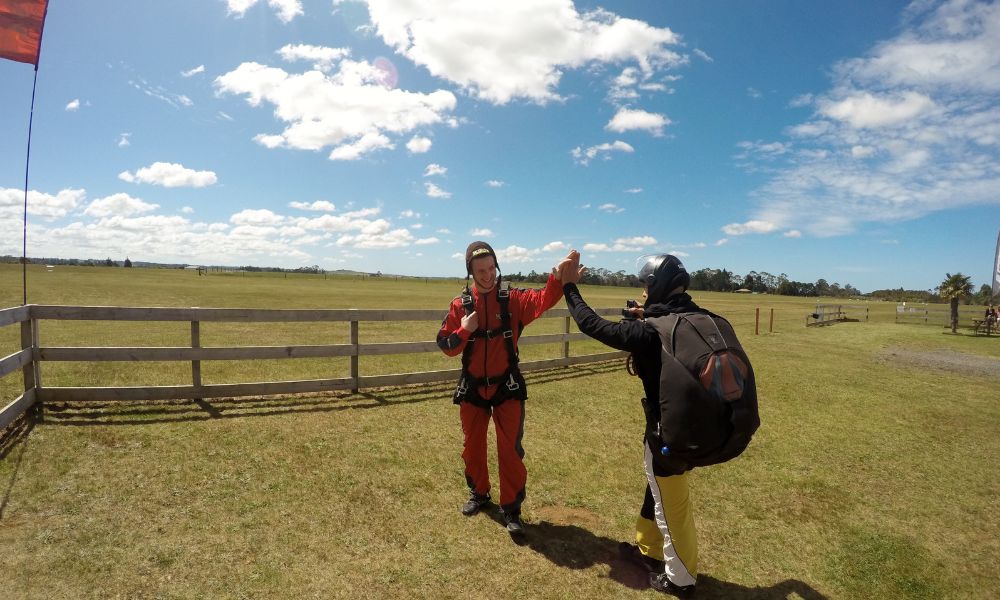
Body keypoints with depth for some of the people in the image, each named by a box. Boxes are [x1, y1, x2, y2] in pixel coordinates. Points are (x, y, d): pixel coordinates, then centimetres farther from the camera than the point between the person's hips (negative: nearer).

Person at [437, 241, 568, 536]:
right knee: (472, 446, 16)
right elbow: (444, 345, 0)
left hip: (507, 386, -2)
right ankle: (479, 493, 39)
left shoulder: (512, 299, -8)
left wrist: (558, 278, -47)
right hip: (472, 387, 3)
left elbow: (543, 300, -29)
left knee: (510, 449, 1)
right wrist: (464, 330, -18)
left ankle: (511, 509, 16)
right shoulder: (460, 304, -2)